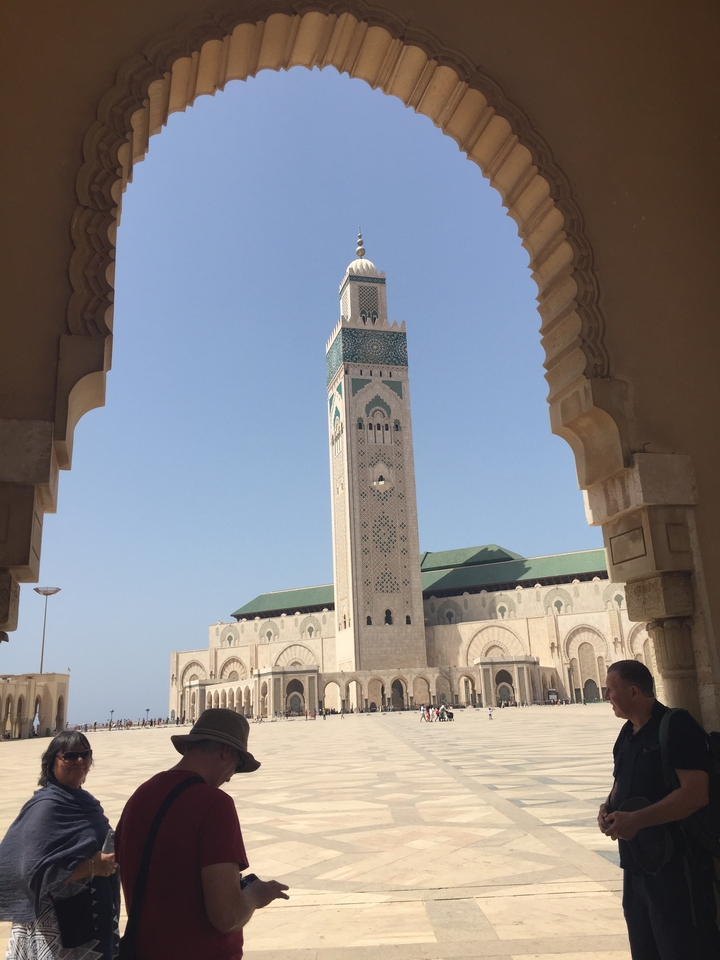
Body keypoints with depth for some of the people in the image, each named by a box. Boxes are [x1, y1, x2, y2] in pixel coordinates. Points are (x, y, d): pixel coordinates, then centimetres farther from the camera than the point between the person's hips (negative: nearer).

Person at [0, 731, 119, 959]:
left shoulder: (85, 800, 5)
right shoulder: (46, 806, -18)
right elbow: (38, 871, -24)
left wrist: (115, 855, -2)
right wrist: (93, 865, -28)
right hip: (60, 923, -8)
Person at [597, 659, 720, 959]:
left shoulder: (677, 727, -16)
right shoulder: (627, 734, 10)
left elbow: (695, 794, -25)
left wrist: (635, 819, -26)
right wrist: (609, 806, -1)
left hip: (676, 866, -9)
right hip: (636, 863, 9)